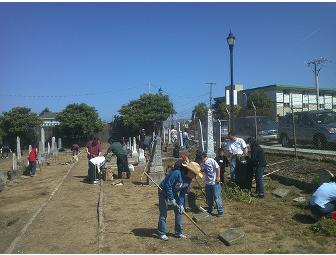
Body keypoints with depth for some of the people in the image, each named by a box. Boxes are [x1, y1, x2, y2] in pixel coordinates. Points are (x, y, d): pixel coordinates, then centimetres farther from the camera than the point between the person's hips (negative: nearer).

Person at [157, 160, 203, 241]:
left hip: (174, 192, 8)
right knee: (163, 213, -5)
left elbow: (183, 192, -1)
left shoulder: (189, 179, -8)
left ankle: (179, 232, 17)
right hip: (164, 191, -7)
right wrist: (171, 199, -25)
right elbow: (167, 185, -30)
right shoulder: (176, 173, -33)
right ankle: (162, 233, 9)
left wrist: (181, 204, -9)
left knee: (179, 211, 6)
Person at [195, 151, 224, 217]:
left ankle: (220, 211, 12)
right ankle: (210, 210, 32)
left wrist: (218, 177, -17)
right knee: (209, 198, 16)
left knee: (217, 197, 0)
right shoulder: (202, 164, 6)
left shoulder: (211, 161, -15)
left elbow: (218, 168, -14)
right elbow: (201, 170, 17)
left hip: (214, 183, -7)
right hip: (207, 183, 7)